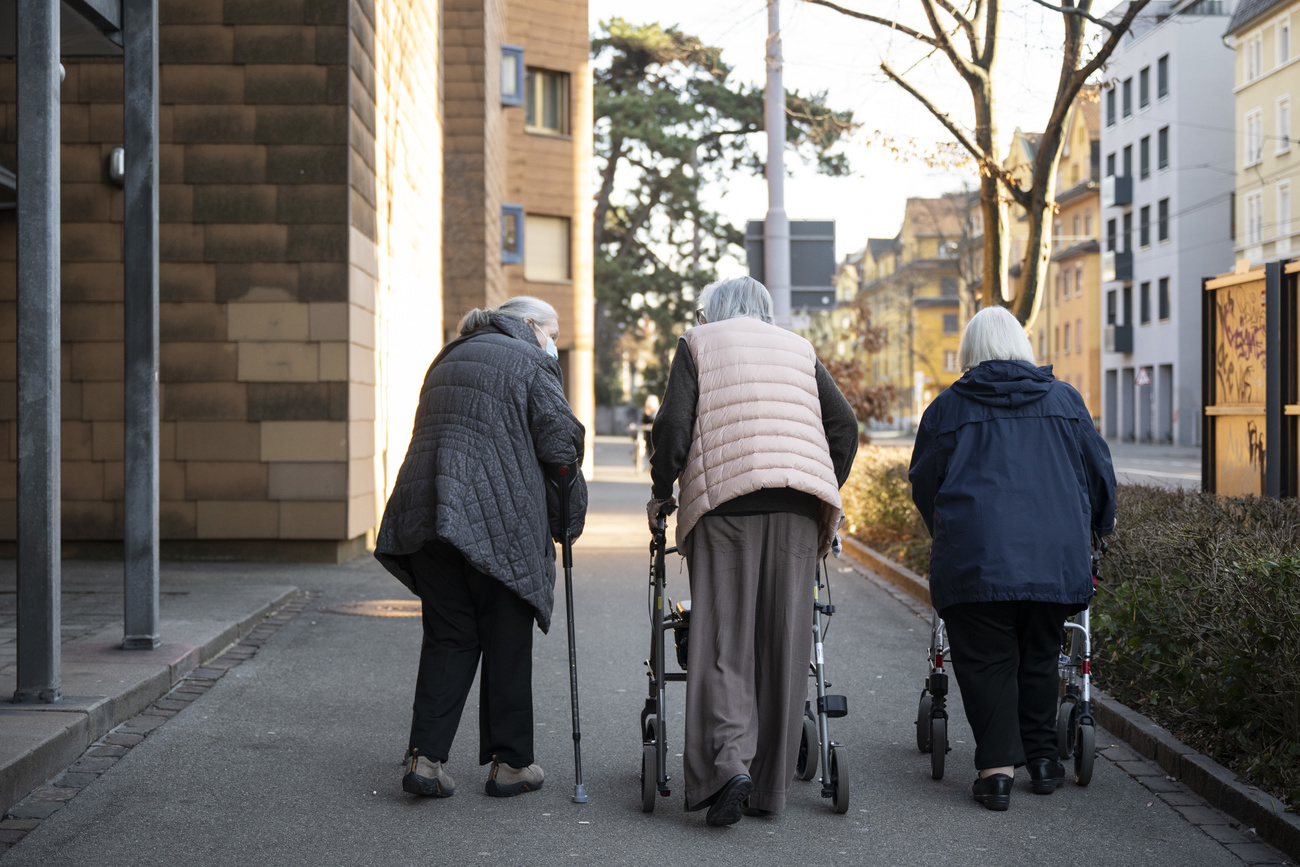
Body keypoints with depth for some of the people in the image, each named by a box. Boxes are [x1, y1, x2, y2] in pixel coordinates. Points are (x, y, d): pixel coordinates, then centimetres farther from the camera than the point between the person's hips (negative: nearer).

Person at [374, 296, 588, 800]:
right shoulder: (530, 363, 2)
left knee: (447, 638, 9)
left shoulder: (449, 359, 25)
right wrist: (564, 517, 6)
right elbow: (558, 440, -8)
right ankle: (510, 762, 10)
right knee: (506, 641, 4)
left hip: (428, 508, 6)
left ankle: (425, 757, -1)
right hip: (497, 517, -6)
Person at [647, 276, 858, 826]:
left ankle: (728, 763, -20)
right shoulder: (798, 349, 23)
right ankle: (770, 786, 5)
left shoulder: (698, 344, 13)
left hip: (723, 499, -3)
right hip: (797, 505, 3)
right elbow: (844, 425, 15)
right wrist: (828, 492, 25)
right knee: (784, 643, 4)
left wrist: (661, 492, 12)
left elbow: (673, 425, 0)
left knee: (721, 639, -2)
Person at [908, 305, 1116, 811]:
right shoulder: (1064, 400, 12)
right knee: (1039, 655, 16)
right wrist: (1100, 525, 36)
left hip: (975, 556, -2)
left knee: (986, 660, 4)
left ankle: (997, 767, -5)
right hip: (1056, 555, 3)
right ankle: (1042, 759, 20)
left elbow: (923, 483, 12)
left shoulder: (949, 407, 6)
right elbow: (1099, 469, 18)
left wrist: (943, 534, 30)